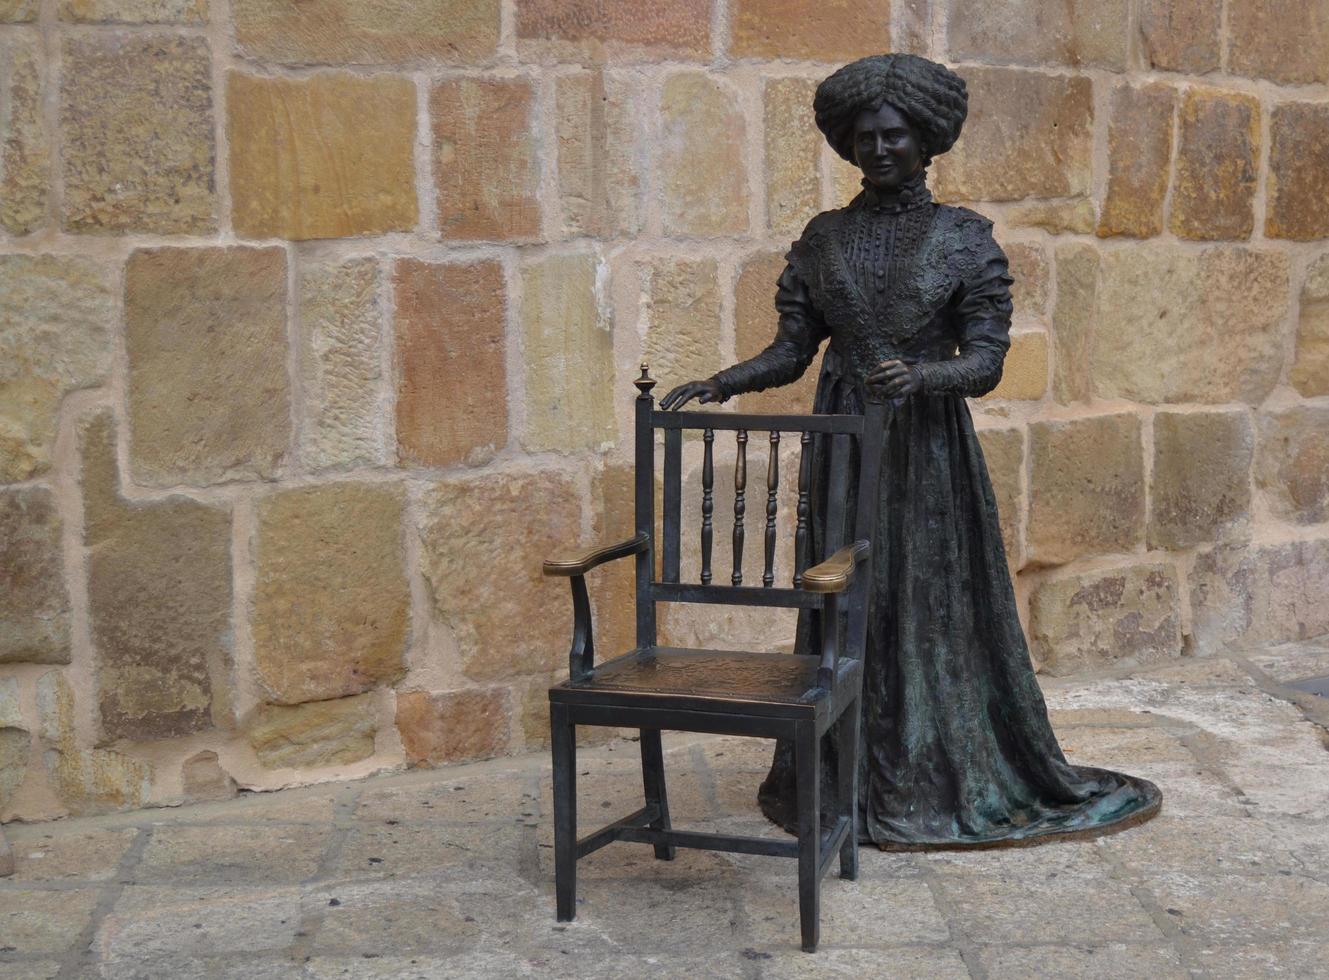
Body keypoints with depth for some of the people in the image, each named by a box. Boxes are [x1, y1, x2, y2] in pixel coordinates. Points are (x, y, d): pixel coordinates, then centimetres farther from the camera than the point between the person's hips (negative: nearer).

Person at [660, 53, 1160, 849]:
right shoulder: (823, 238, 7)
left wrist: (920, 374, -28)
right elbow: (793, 349, 5)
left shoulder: (965, 238, -3)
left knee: (937, 606, 3)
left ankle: (949, 778, 17)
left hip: (929, 449, -3)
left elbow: (986, 362, -9)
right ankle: (851, 780, 19)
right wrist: (719, 383, -11)